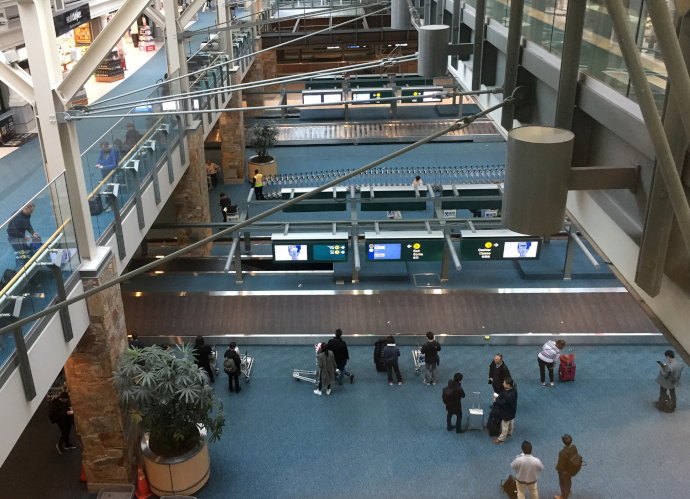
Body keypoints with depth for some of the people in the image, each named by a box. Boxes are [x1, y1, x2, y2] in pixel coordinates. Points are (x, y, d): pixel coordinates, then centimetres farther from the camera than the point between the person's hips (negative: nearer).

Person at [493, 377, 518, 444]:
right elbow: (502, 394, -1)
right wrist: (498, 397, -14)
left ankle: (501, 439, 30)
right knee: (510, 423, 32)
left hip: (507, 412, -9)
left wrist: (496, 399, -17)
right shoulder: (513, 390, -14)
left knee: (505, 425, 12)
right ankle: (509, 433, 56)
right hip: (511, 411, 9)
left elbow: (502, 403, -33)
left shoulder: (509, 395, -42)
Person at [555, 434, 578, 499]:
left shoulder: (562, 453, -43)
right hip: (571, 468, 6)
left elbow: (560, 466, -30)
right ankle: (568, 492, 59)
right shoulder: (574, 448, -23)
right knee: (569, 480, 33)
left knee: (563, 483, 22)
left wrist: (557, 468, -7)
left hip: (564, 471, -6)